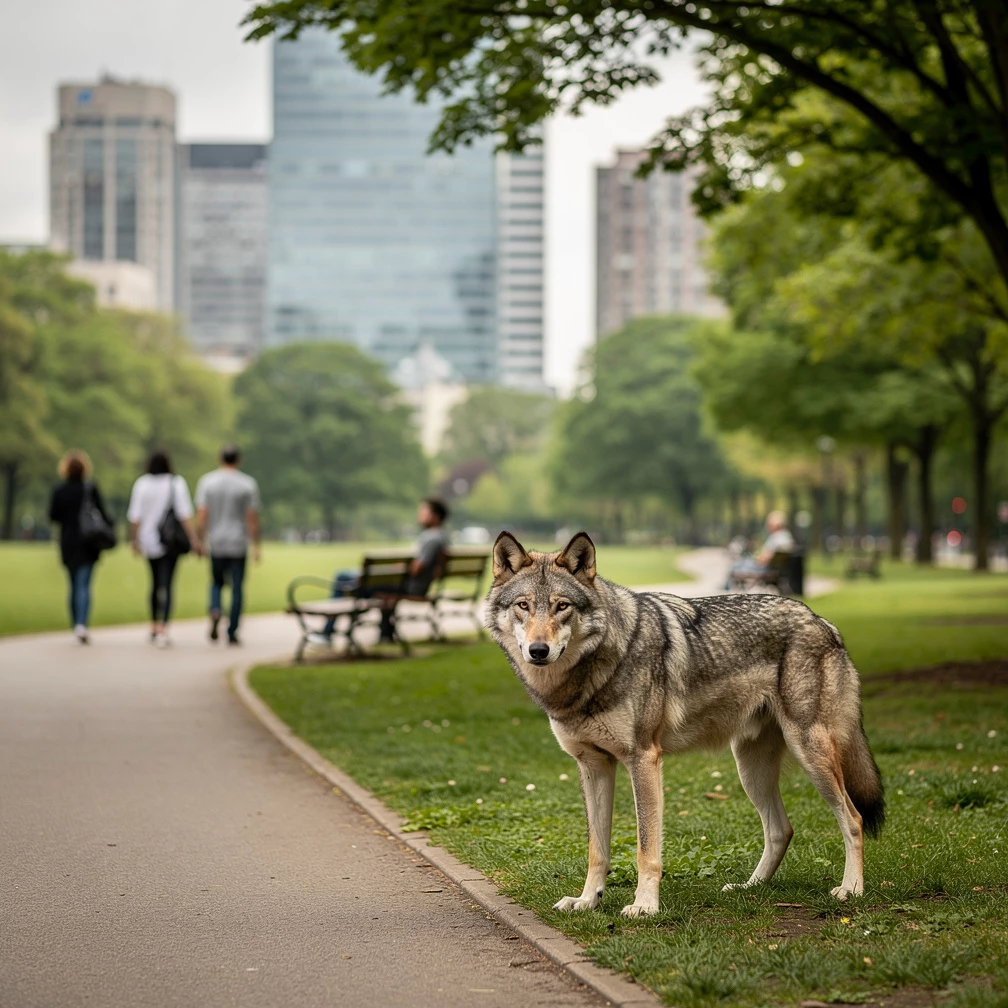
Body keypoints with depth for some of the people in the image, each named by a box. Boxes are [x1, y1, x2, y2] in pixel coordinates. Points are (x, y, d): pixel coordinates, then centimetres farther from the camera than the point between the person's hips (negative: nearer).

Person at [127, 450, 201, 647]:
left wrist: (134, 539, 8)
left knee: (156, 582, 19)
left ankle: (155, 626, 26)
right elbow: (185, 514, -11)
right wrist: (194, 540, -10)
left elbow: (135, 516, -2)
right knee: (166, 584, -6)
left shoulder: (142, 484, 0)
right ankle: (162, 629, -20)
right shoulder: (177, 483, -5)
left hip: (149, 540, 3)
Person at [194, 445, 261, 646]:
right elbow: (253, 518, -5)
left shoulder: (206, 482, -1)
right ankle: (232, 633, 4)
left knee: (217, 582, 18)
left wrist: (200, 541, 1)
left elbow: (201, 515, -6)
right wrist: (257, 546, 1)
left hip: (215, 544, 1)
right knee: (237, 588, 6)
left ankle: (215, 612, -11)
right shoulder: (248, 484, -3)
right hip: (238, 545, -1)